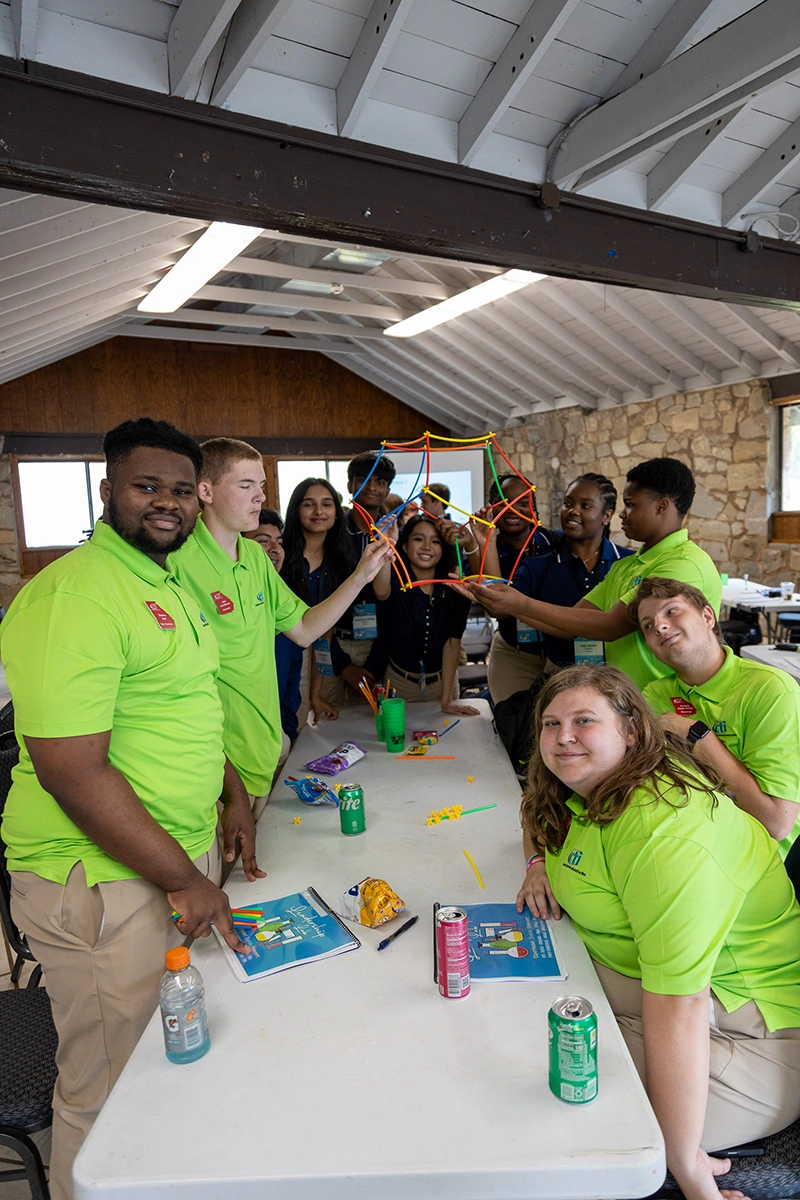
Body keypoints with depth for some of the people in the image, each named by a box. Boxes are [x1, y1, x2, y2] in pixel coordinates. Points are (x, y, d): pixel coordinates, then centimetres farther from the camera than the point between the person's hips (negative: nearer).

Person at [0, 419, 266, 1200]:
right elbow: (73, 774, -24)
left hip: (185, 855, 9)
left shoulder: (170, 585, 10)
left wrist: (232, 796, 14)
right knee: (108, 1091, 12)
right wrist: (183, 878, -18)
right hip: (106, 882, -9)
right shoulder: (72, 594, -21)